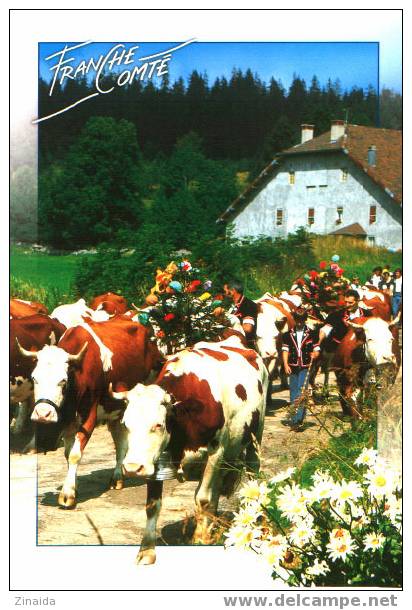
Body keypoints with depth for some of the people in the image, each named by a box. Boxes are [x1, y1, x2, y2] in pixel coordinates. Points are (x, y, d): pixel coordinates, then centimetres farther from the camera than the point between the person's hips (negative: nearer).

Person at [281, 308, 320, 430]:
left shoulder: (311, 334, 4)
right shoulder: (288, 335, 10)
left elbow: (316, 351, 7)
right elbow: (285, 351, 8)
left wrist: (313, 355, -13)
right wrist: (285, 365, -3)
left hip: (306, 367, -3)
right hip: (293, 368, 3)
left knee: (301, 392, -12)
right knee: (293, 392, 8)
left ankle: (297, 420, -16)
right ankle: (295, 418, 18)